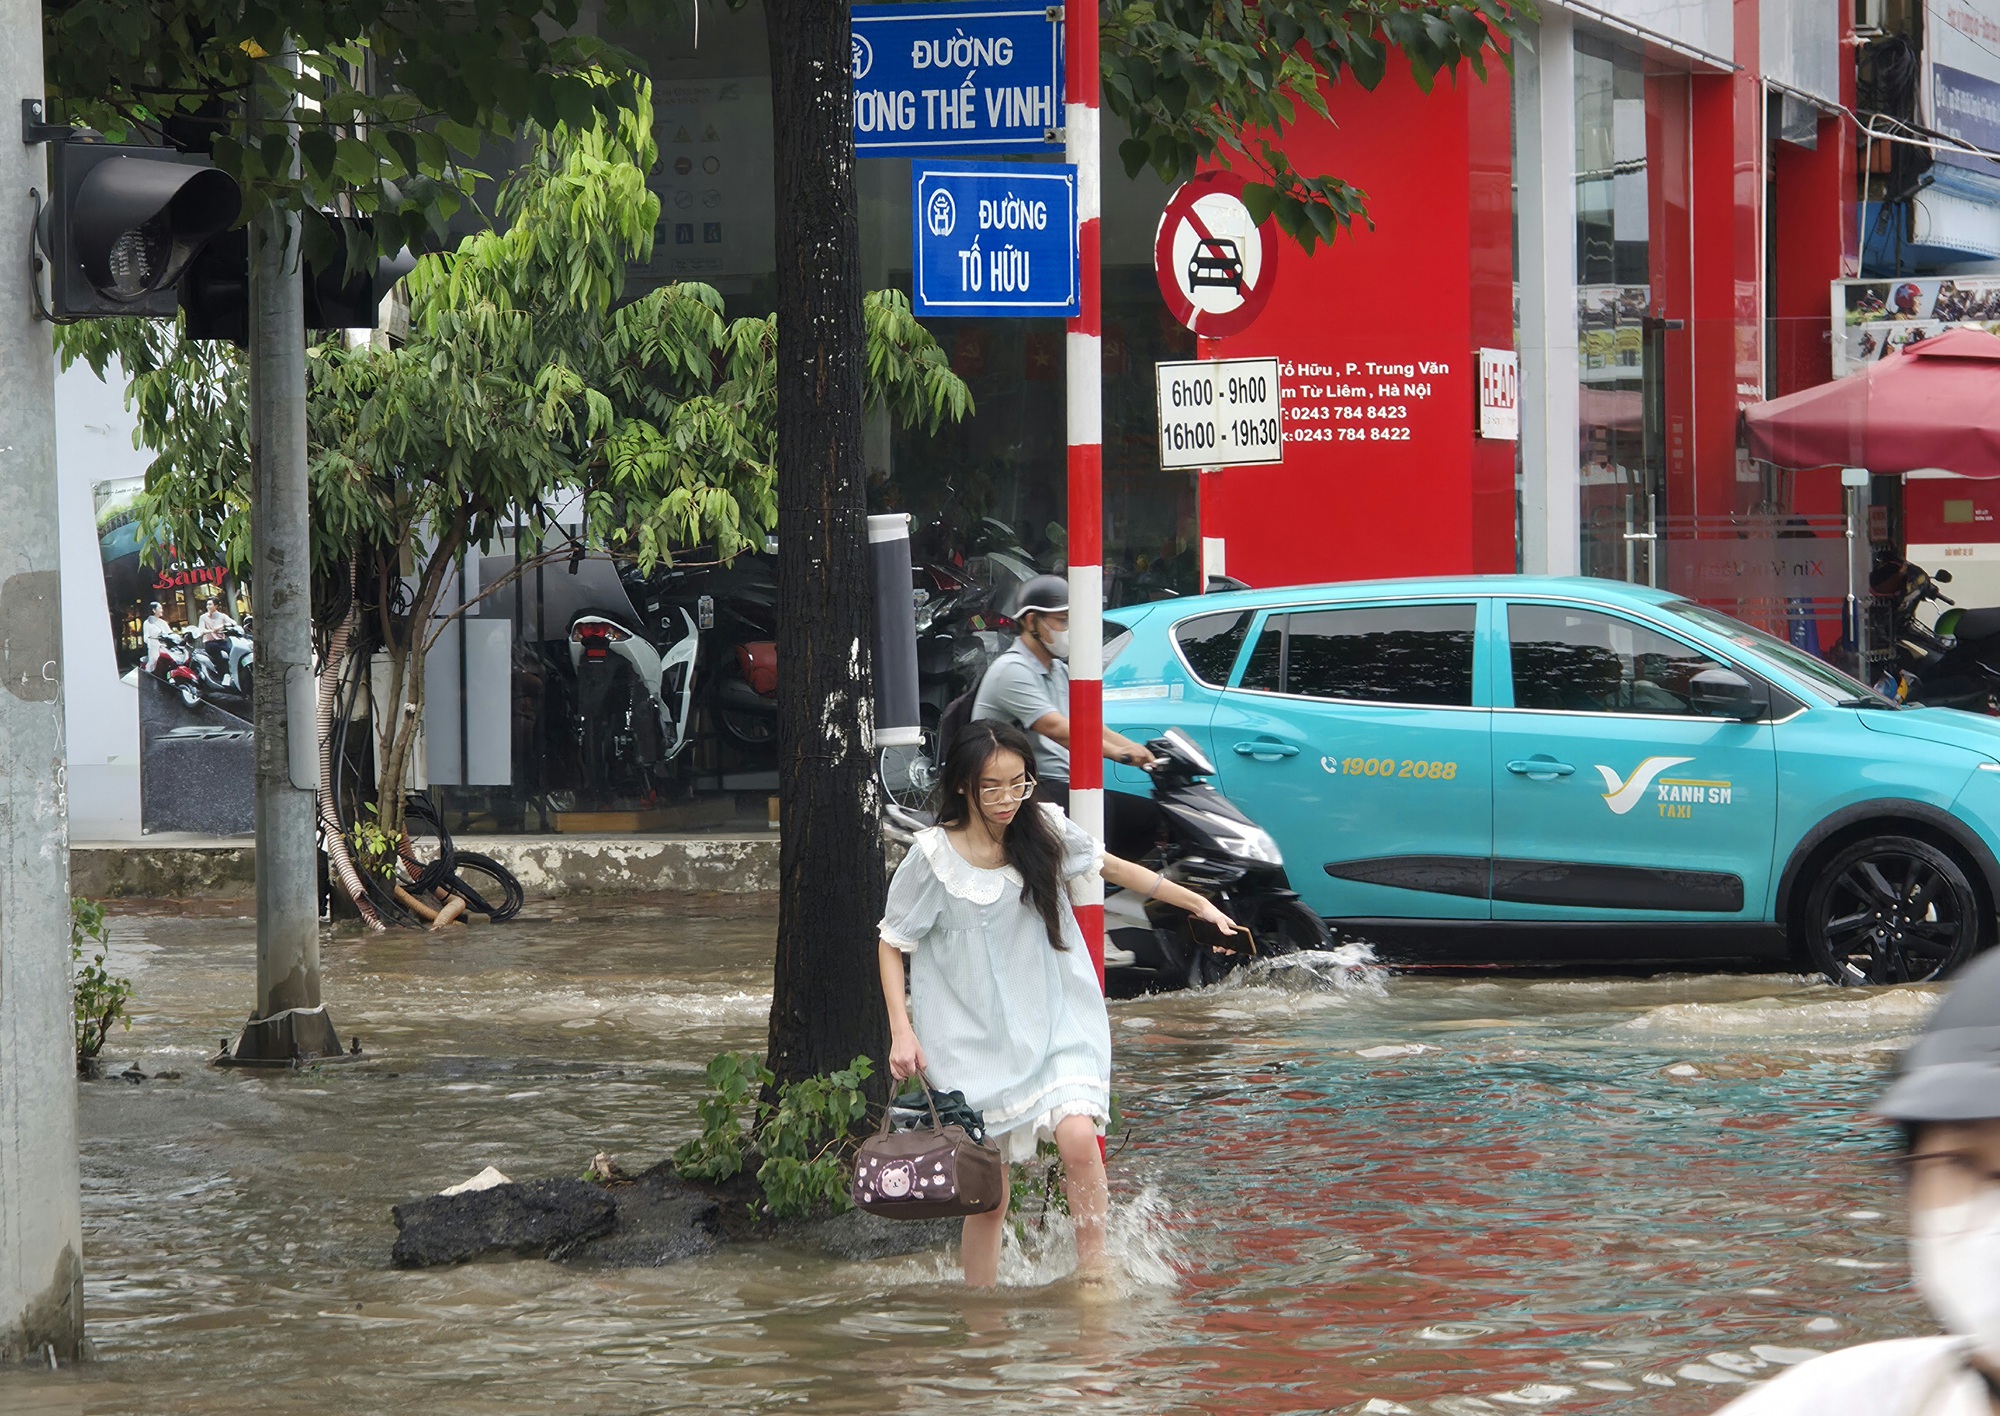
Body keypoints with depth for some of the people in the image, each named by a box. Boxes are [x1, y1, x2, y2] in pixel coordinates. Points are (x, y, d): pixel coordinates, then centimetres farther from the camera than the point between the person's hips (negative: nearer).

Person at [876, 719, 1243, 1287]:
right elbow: (892, 944, 0)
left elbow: (1112, 868, 15)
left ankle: (1092, 1272, -13)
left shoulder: (1045, 831, -3)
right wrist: (902, 1031, -10)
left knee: (1077, 1136, -24)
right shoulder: (933, 856, -10)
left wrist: (1199, 904, 20)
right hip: (974, 1040, -1)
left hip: (1053, 1026, 2)